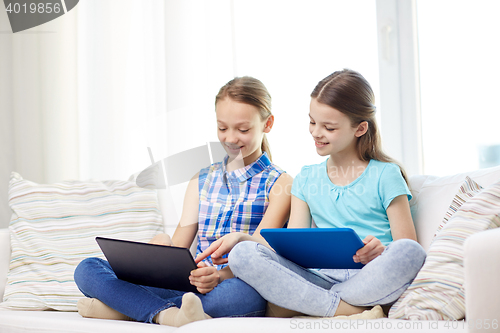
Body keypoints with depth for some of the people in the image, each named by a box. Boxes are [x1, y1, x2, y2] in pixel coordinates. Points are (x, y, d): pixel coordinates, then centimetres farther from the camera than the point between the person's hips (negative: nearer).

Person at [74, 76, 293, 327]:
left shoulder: (280, 184, 5)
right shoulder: (201, 181, 21)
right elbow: (179, 246, 14)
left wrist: (221, 275, -30)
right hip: (190, 286, 5)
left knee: (247, 292, -43)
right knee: (87, 269, -11)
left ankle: (127, 308, -32)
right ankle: (169, 314, -34)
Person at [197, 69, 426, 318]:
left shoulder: (385, 175, 6)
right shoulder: (307, 179, 19)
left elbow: (407, 244, 0)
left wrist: (381, 252, -22)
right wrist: (241, 238, -3)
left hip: (372, 281, -2)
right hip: (321, 278, 3)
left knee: (410, 252, -36)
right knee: (243, 255, -21)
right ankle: (350, 312, -28)